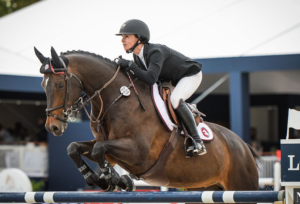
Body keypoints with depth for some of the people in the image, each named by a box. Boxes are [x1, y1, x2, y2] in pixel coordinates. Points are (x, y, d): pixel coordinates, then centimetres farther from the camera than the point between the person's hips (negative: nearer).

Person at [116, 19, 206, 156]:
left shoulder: (155, 52, -34)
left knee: (175, 100, -34)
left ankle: (198, 142, -27)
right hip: (171, 80, 10)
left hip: (190, 75, -9)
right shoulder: (137, 56, -8)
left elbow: (150, 79, -46)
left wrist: (130, 65, -42)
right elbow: (141, 79, 1)